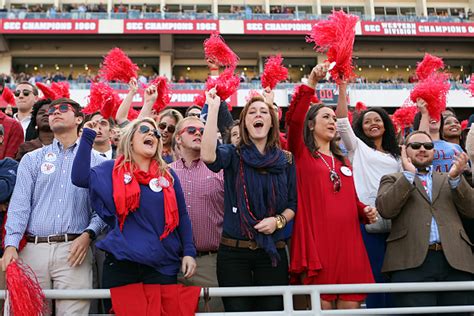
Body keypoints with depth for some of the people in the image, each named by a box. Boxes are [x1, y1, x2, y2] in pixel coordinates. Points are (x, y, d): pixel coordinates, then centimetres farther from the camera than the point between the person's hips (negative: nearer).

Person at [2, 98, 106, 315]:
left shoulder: (94, 161, 11)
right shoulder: (31, 159, 16)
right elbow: (19, 203, 5)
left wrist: (88, 235, -13)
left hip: (74, 249, -2)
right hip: (33, 249, 2)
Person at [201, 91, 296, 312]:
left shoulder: (286, 160, 6)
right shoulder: (233, 155, -1)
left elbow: (293, 204, 9)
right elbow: (208, 155, -25)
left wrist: (278, 220, -13)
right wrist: (214, 108, -22)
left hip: (273, 251, 2)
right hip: (234, 252, -2)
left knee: (272, 309, 7)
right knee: (237, 310, 4)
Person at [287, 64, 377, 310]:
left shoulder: (343, 162, 22)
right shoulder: (302, 153, 5)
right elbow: (293, 119, -13)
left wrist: (366, 212, 6)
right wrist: (310, 83, -20)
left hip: (348, 243, 5)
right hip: (316, 245, -5)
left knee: (351, 307, 5)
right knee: (321, 308, -3)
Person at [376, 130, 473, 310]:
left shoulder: (449, 180, 26)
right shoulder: (393, 180, 18)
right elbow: (385, 209, -3)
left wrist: (455, 177, -3)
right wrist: (408, 174, -6)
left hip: (455, 262, 3)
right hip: (412, 262, -3)